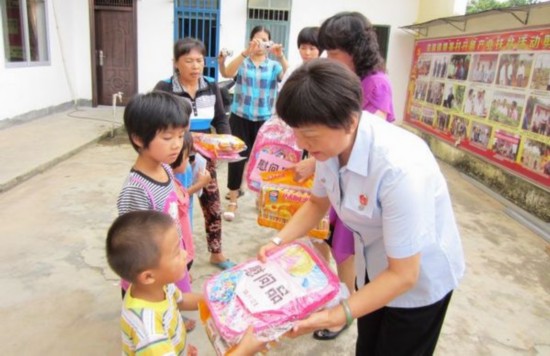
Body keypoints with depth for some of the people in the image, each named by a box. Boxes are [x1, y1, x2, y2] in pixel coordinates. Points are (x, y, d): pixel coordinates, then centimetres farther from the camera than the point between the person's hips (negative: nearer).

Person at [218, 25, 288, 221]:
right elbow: (227, 73, -20)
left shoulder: (274, 65, 4)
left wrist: (281, 56, -34)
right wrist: (247, 51, -33)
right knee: (237, 157, 0)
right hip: (240, 117, -1)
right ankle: (232, 202, 12)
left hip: (264, 119, 1)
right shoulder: (242, 62, 1)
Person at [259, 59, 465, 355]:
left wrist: (337, 316, -36)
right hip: (375, 267, 6)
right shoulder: (333, 144, -16)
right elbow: (317, 203, 4)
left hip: (420, 280, -6)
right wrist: (279, 242, -10)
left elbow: (403, 275, -29)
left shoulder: (399, 167, -38)